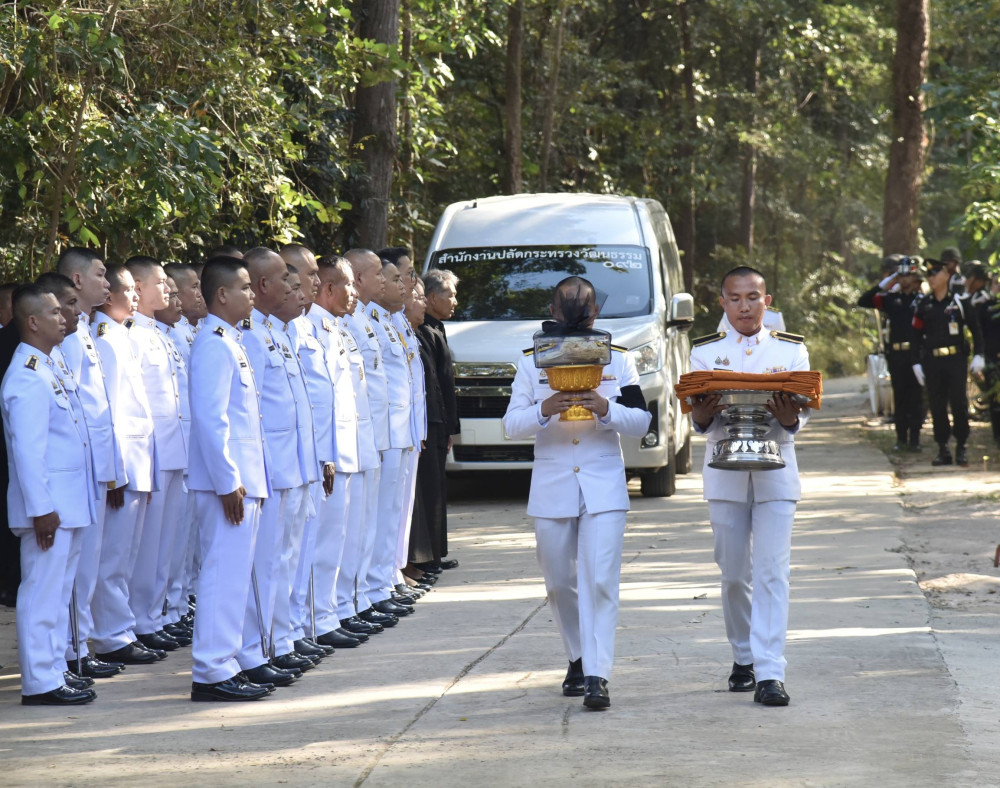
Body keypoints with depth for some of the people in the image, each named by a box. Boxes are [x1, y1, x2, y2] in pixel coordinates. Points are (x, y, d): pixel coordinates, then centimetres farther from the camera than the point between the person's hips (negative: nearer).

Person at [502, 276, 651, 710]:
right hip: (551, 487, 2)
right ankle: (578, 659, 28)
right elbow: (511, 424, -2)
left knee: (600, 580, -12)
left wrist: (605, 410, -19)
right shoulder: (532, 362, 7)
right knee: (560, 583, 9)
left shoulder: (618, 360, 7)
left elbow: (641, 421, 0)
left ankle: (597, 675, -15)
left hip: (604, 485, -2)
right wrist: (544, 410, -22)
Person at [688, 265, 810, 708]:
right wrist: (705, 412, -22)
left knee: (772, 571, -9)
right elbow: (698, 421, 2)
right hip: (725, 468, 1)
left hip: (775, 466, -1)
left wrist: (788, 417, -22)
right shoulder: (705, 352, 8)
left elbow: (800, 418, 1)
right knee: (734, 573, 5)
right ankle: (743, 658, 23)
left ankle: (769, 674, -13)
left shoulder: (791, 350, 7)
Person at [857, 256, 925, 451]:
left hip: (915, 354, -3)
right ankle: (901, 438, 11)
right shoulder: (891, 298, 10)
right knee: (899, 396, 6)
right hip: (895, 354, 3)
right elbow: (863, 302, 5)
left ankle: (915, 438, 4)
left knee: (916, 396, 0)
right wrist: (882, 285, -2)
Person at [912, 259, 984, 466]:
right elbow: (917, 336, 10)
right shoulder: (922, 305, 7)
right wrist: (917, 363, 4)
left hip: (956, 360, -2)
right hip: (932, 362, 2)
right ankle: (943, 449, 10)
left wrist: (978, 356, -3)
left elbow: (976, 329, 5)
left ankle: (961, 448, 4)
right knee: (937, 407, 3)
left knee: (959, 404, -6)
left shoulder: (959, 302, 1)